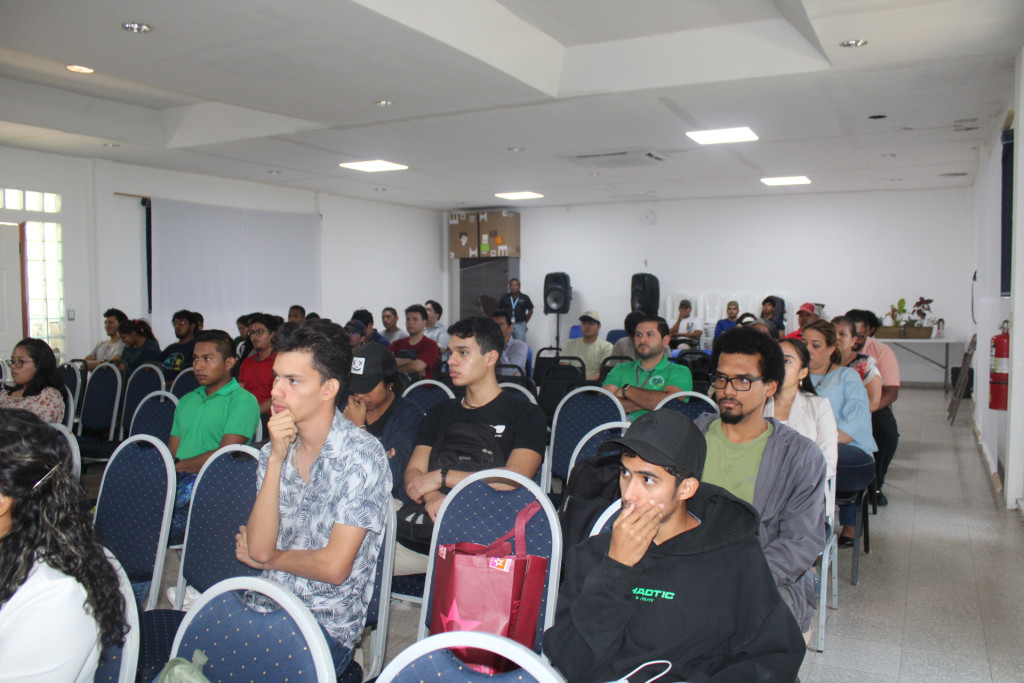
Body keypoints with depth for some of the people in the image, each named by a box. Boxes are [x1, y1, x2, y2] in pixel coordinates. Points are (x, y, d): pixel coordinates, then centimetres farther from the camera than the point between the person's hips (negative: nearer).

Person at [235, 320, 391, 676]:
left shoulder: (362, 455, -14)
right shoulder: (273, 450, 6)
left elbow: (333, 567, -16)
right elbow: (260, 547, -6)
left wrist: (270, 559, 0)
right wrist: (276, 459, -13)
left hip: (327, 624, -5)